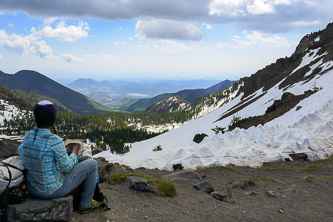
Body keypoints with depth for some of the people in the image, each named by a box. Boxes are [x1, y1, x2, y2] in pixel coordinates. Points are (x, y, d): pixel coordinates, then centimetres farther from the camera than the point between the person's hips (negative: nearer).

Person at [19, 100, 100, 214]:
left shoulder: (27, 136, -5)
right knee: (92, 164, 7)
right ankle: (85, 204, 20)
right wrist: (75, 152, 1)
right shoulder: (55, 141, -26)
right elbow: (66, 167, -16)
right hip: (53, 190, -7)